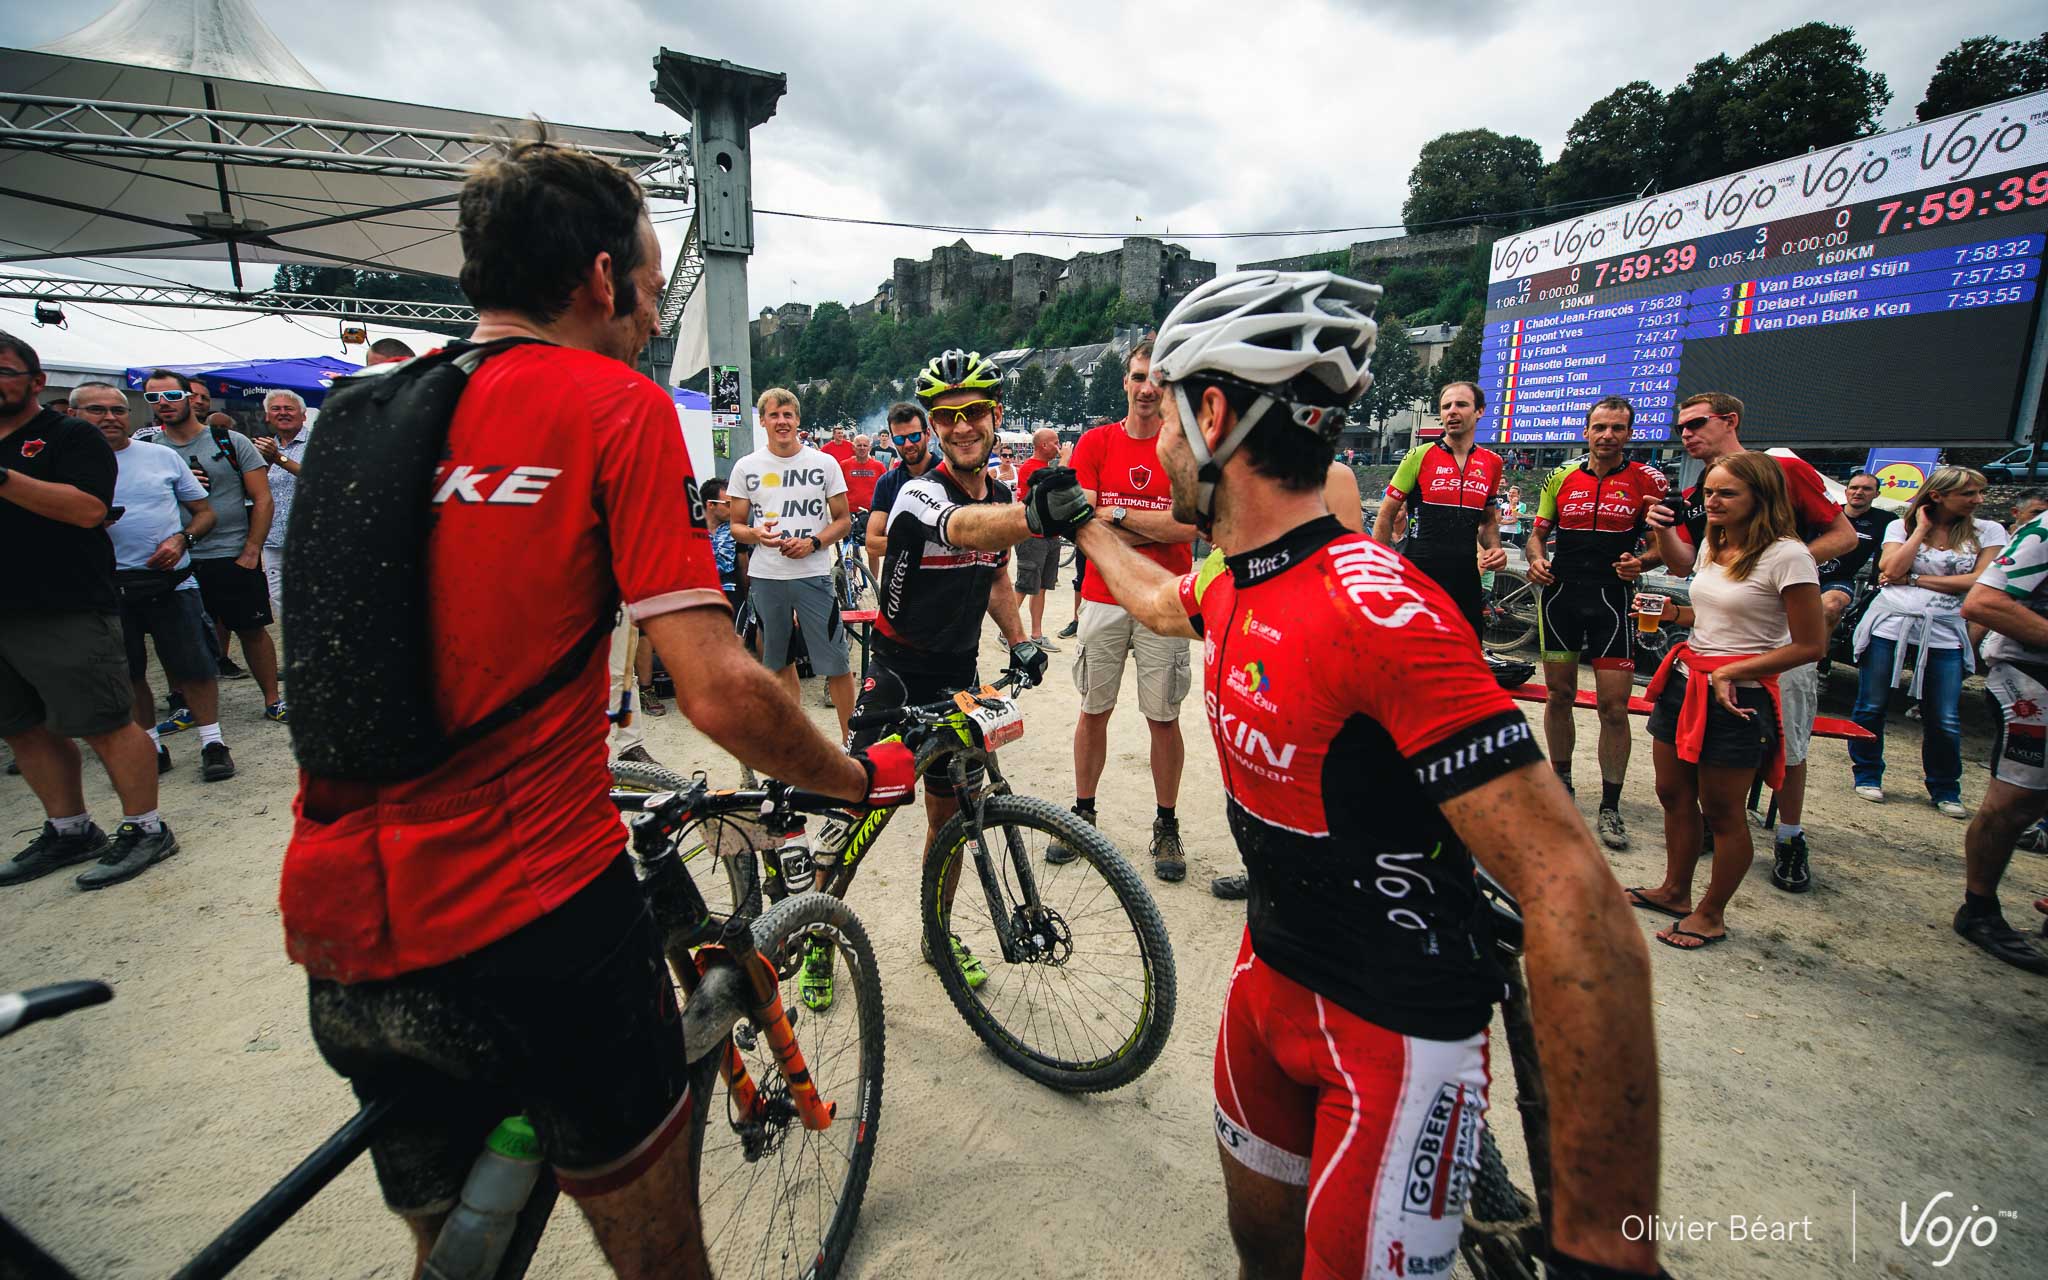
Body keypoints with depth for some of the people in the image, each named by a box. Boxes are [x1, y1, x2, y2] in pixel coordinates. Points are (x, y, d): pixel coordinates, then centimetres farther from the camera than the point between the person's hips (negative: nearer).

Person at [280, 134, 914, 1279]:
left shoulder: (364, 408, 8)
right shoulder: (617, 403, -10)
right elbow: (722, 692, -19)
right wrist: (865, 777, -2)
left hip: (342, 929, 7)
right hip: (532, 921, -6)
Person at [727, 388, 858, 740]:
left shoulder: (824, 463, 2)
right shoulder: (746, 467, 6)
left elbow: (843, 520, 5)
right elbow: (736, 525, 9)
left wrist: (813, 542, -13)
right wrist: (756, 534, -14)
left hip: (813, 574, -2)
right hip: (765, 577, 2)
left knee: (836, 664, -5)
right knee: (779, 662, 13)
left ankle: (850, 740, 6)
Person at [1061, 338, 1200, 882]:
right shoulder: (1095, 442, 3)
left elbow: (1188, 523, -14)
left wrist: (1117, 514, -12)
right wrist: (1156, 528, -12)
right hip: (1103, 599, 2)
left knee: (1163, 718, 6)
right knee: (1094, 711, 10)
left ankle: (1167, 827, 21)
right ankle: (1082, 814, 26)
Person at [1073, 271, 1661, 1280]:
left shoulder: (1375, 605, -30)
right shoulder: (1237, 587, -1)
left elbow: (1576, 901, -32)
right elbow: (1161, 601, 25)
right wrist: (1083, 521, 38)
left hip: (1394, 1032, -8)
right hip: (1272, 971, 8)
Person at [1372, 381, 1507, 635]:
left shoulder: (1492, 463, 8)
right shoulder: (1419, 456, -3)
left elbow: (1489, 520, 20)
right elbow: (1386, 515, 1)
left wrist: (1494, 548, 0)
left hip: (1465, 580, 4)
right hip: (1417, 577, -4)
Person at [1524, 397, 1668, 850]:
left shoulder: (1647, 480, 1)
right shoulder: (1561, 478, 8)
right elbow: (1538, 531, 15)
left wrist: (1642, 561, -16)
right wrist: (1537, 559, -6)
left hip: (1612, 600, -2)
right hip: (1560, 594, 3)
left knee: (1614, 706, -5)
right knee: (1559, 696, 10)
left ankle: (1610, 807, 8)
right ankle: (1561, 784, 29)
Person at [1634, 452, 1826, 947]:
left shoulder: (1786, 557, -14)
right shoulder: (1713, 545, 9)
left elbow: (1808, 645, -14)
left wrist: (1730, 672, -19)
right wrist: (1675, 613, 5)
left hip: (1738, 698, -8)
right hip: (1685, 681, 8)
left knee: (1721, 813, 5)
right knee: (1673, 794, 15)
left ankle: (1711, 915, 21)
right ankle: (1675, 891, 31)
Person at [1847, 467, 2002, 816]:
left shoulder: (1988, 532, 7)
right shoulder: (1901, 526, 5)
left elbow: (1979, 581, -5)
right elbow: (1891, 570, -10)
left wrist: (1913, 580, -8)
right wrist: (1921, 529, -4)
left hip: (1944, 632, 1)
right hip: (1889, 624, -1)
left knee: (1945, 721, 2)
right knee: (1871, 708, 3)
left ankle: (1945, 790, 19)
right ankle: (1867, 776, 19)